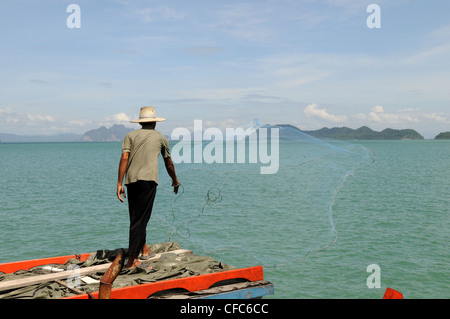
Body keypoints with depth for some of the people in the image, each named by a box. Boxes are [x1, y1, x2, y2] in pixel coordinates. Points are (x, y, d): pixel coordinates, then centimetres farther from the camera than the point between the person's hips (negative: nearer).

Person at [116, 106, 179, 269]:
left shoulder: (131, 135, 16)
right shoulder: (160, 137, 16)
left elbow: (124, 158, 1)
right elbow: (169, 164, 24)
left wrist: (119, 183, 0)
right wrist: (175, 181, 40)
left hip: (131, 180, 3)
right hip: (148, 179, -3)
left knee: (136, 218, 16)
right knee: (139, 219, -5)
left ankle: (144, 250, 28)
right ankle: (132, 260, -7)